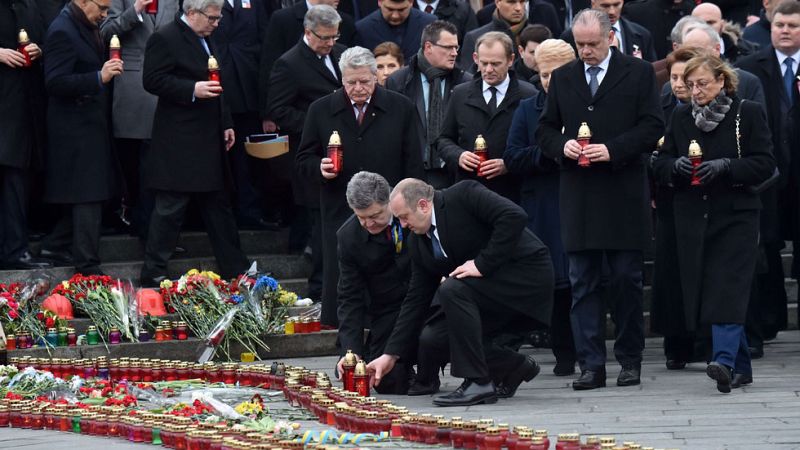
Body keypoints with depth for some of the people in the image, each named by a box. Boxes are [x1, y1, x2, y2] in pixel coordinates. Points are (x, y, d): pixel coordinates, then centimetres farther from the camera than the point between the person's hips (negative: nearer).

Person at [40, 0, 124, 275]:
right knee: (88, 197, -7)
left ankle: (55, 245, 26)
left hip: (92, 126, 10)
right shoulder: (62, 32, -18)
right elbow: (54, 82, -25)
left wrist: (107, 70, 7)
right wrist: (99, 77, -31)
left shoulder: (86, 28, 11)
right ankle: (87, 267, -2)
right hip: (76, 128, -10)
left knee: (91, 196, 15)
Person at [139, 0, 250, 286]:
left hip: (208, 142, 9)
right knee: (170, 208, -5)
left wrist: (225, 124, 21)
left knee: (218, 205, 13)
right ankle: (153, 273, 0)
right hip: (179, 142, -9)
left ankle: (234, 268, 19)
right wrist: (193, 90, -26)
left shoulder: (205, 40, 17)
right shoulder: (164, 39, -12)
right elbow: (153, 80, -19)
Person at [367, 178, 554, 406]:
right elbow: (416, 299, 9)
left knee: (453, 289, -29)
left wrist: (483, 264, -25)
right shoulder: (419, 242, 7)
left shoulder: (464, 195, -14)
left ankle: (478, 382, -23)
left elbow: (514, 216, -27)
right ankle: (514, 366, 10)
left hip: (526, 275, -9)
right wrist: (391, 354, 4)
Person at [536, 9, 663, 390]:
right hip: (577, 197, 3)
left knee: (626, 279, 2)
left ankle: (630, 360, 11)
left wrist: (613, 149, -14)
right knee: (583, 283, 1)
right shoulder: (562, 78, 13)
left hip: (624, 195, -3)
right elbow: (545, 129, 15)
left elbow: (652, 127, -2)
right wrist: (562, 145, -7)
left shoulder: (639, 73, 3)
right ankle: (591, 365, 2)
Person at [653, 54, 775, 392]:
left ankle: (724, 361, -26)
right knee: (702, 291, 3)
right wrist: (676, 166, -10)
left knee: (728, 288, -16)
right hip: (693, 218, 5)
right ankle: (740, 365, 13)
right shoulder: (680, 117, 12)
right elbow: (661, 164, 12)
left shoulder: (748, 114, 0)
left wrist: (726, 167, -19)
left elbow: (764, 164, -5)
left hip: (735, 215, -5)